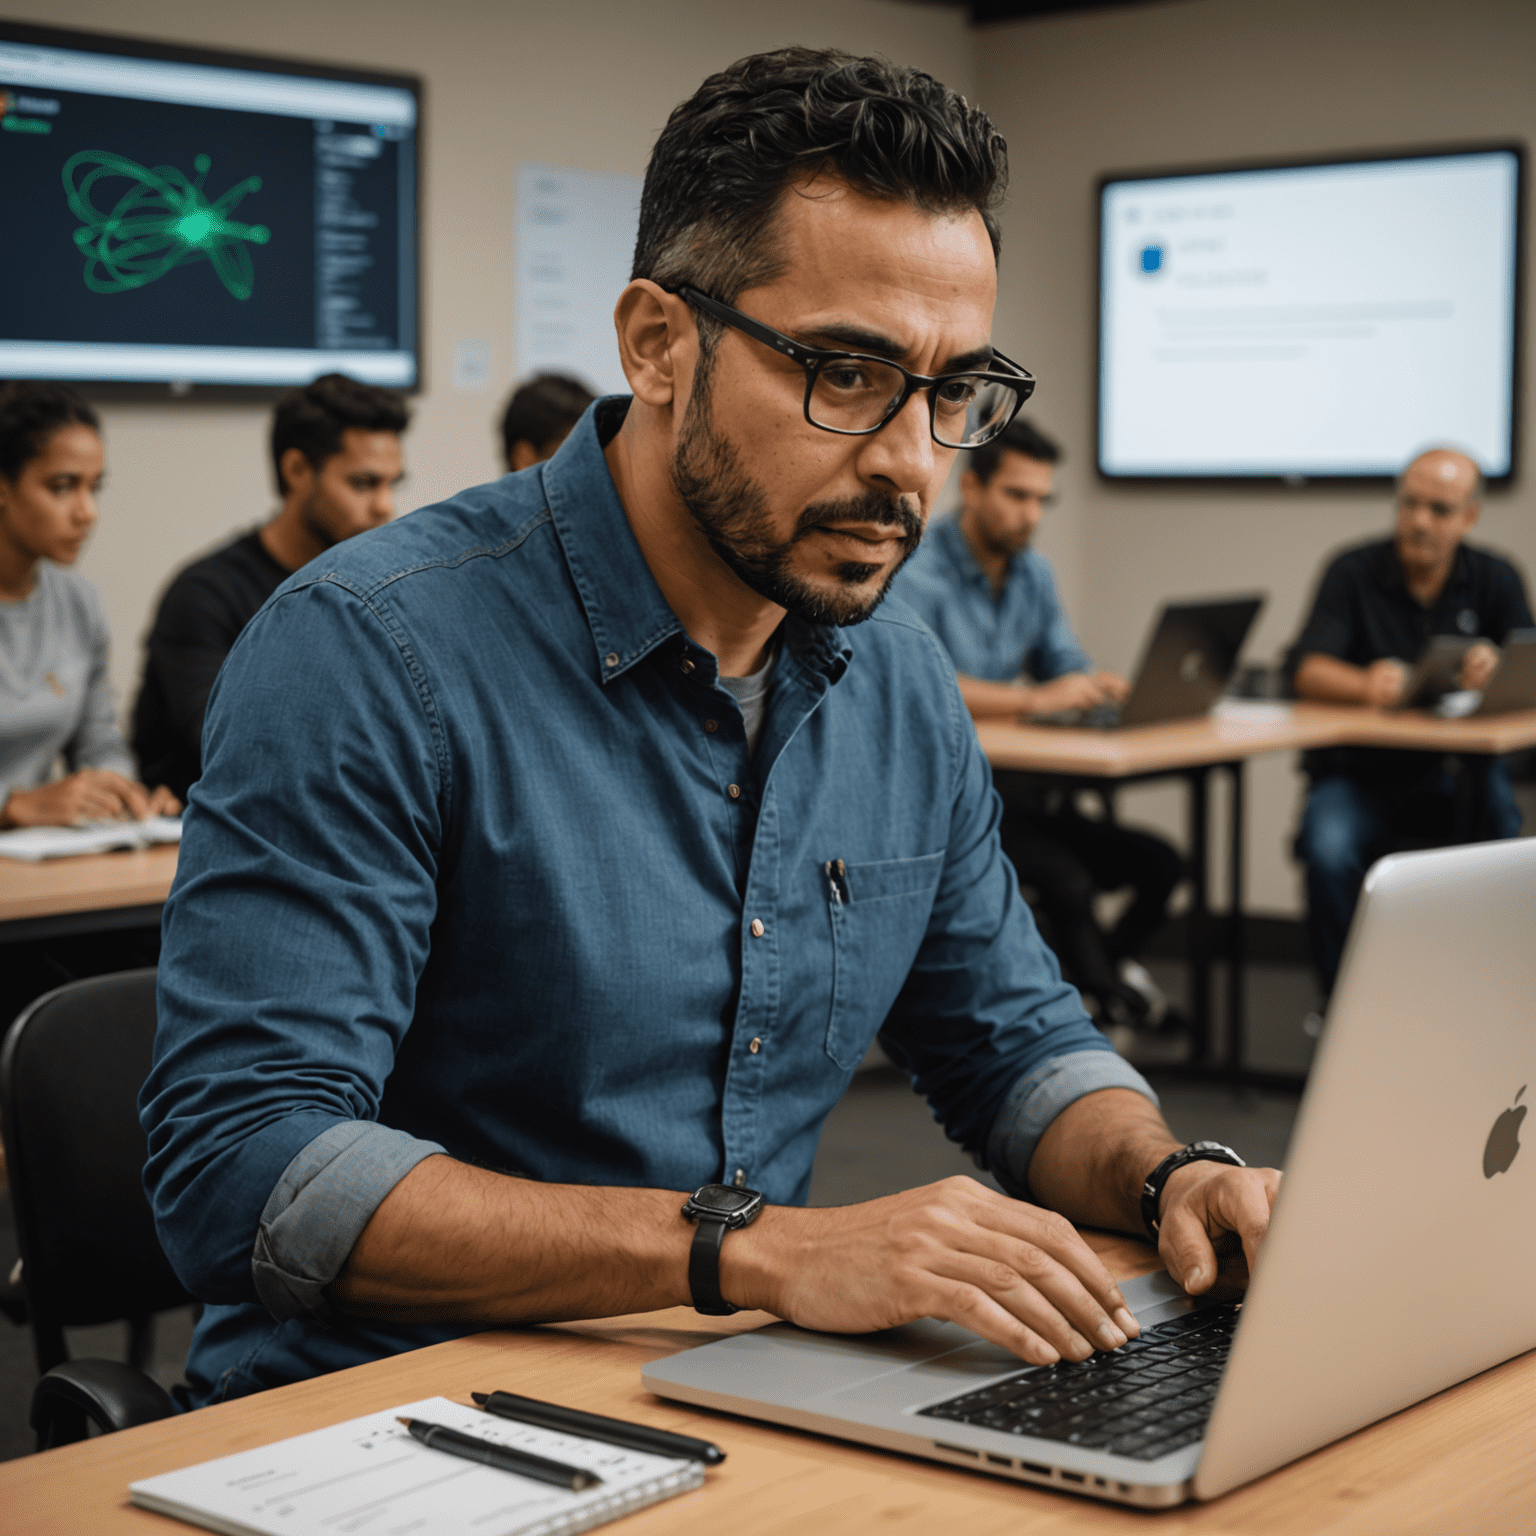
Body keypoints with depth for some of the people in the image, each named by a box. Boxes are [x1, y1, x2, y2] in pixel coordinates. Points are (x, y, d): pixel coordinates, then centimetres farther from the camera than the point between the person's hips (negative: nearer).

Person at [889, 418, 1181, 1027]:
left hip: (1021, 787, 8)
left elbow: (1067, 669, 18)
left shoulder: (1034, 575, 14)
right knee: (1065, 876, -29)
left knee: (1158, 863, -11)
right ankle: (1117, 1002, -6)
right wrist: (1033, 699, -33)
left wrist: (1099, 688, -8)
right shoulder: (917, 573, -13)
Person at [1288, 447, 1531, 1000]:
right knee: (1329, 850, -32)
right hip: (1359, 769, -1)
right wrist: (1365, 684, -38)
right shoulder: (1354, 571, -2)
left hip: (1455, 767, 1)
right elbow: (1306, 669, -15)